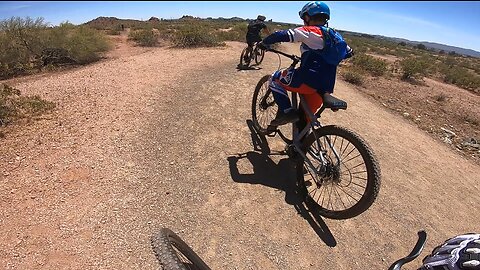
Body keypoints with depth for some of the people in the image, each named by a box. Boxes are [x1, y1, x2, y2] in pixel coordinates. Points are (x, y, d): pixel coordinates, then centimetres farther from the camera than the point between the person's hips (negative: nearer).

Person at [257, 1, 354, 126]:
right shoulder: (334, 36, 18)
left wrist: (264, 43, 5)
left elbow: (282, 35, -10)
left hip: (309, 81, -7)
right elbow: (349, 52, 29)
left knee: (275, 79, 11)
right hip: (326, 88, 7)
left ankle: (286, 112, -3)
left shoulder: (310, 32, -3)